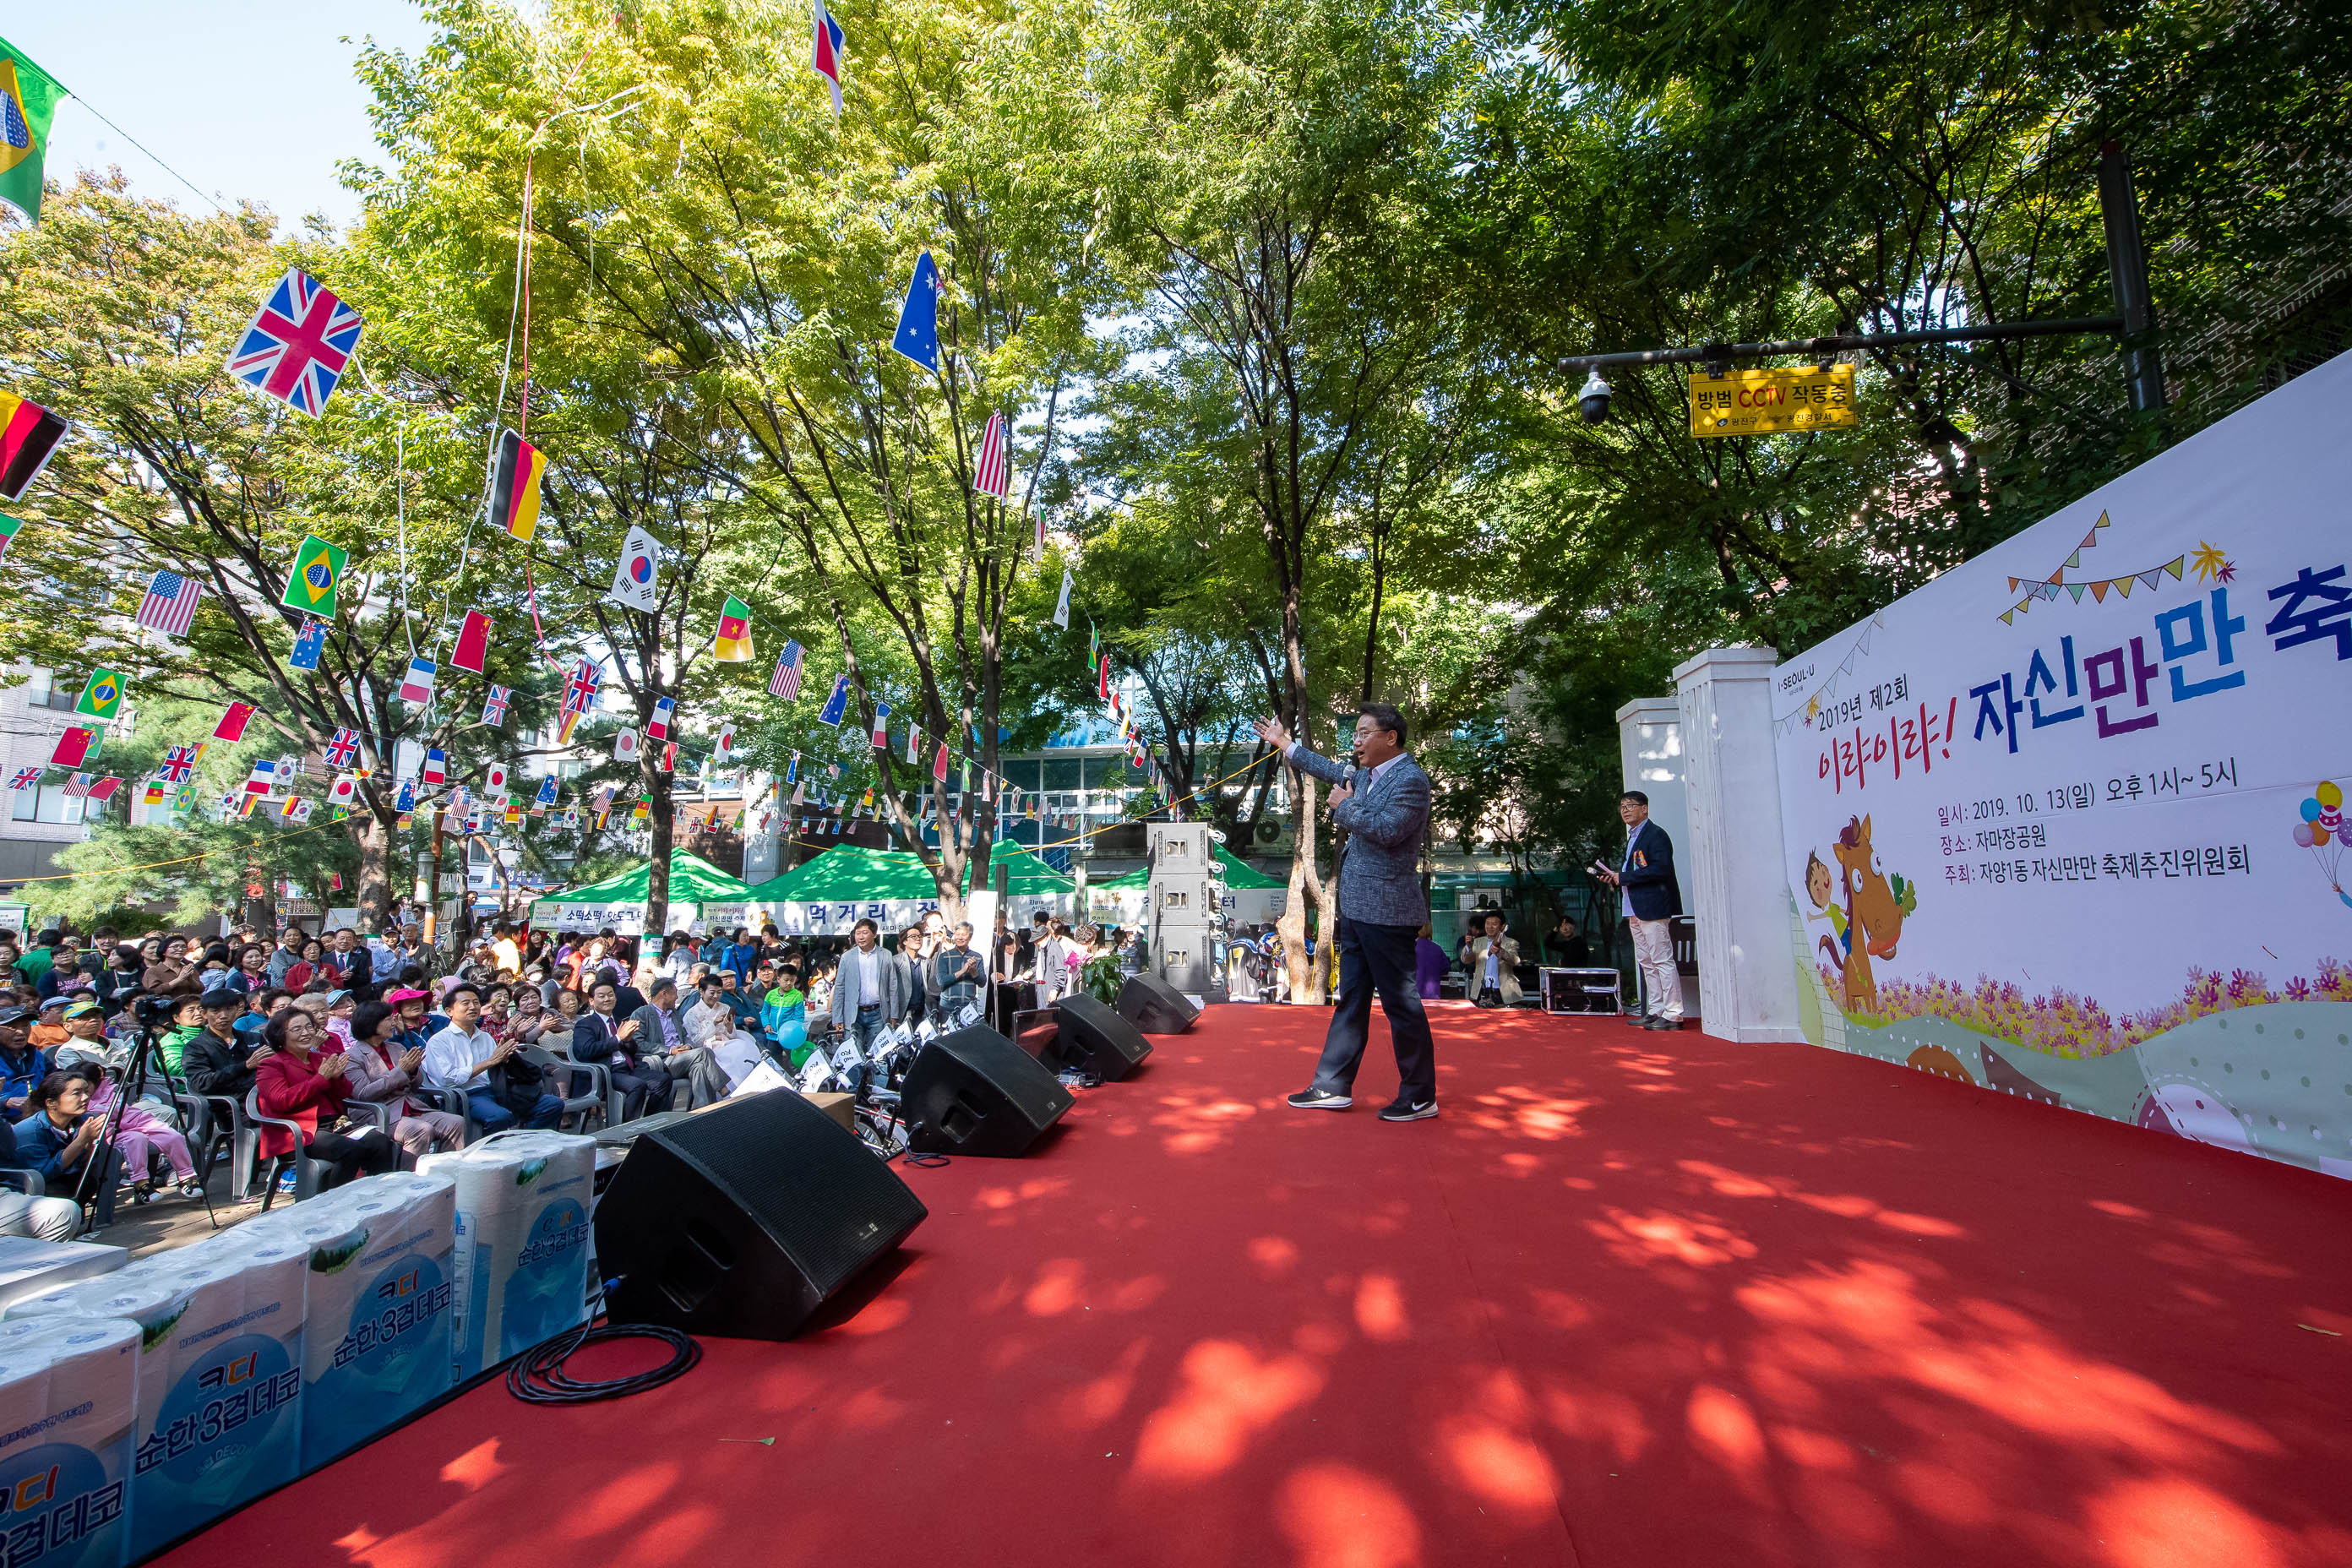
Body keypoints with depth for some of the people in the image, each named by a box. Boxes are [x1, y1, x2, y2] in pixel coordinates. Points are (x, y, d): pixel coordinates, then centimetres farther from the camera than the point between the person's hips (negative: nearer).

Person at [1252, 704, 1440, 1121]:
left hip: (1386, 912, -10)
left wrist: (1345, 806, -11)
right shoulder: (1366, 775, 13)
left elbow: (1386, 829, -26)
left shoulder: (1410, 779, -14)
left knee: (1401, 1003, 0)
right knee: (1351, 1000, 15)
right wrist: (1285, 745, 39)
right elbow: (1334, 771, 32)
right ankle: (1333, 1087, 24)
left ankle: (1420, 1098, 14)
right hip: (1357, 910, 10)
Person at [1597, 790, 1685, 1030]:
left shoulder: (1655, 834, -9)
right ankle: (1655, 1011, 19)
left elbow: (1661, 869, -21)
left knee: (1662, 960, -8)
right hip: (1635, 910, 10)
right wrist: (1615, 878, 7)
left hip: (1651, 907, -10)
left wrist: (1623, 877, -18)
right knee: (1646, 963, 12)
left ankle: (1673, 1015, -4)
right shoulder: (1631, 837, 20)